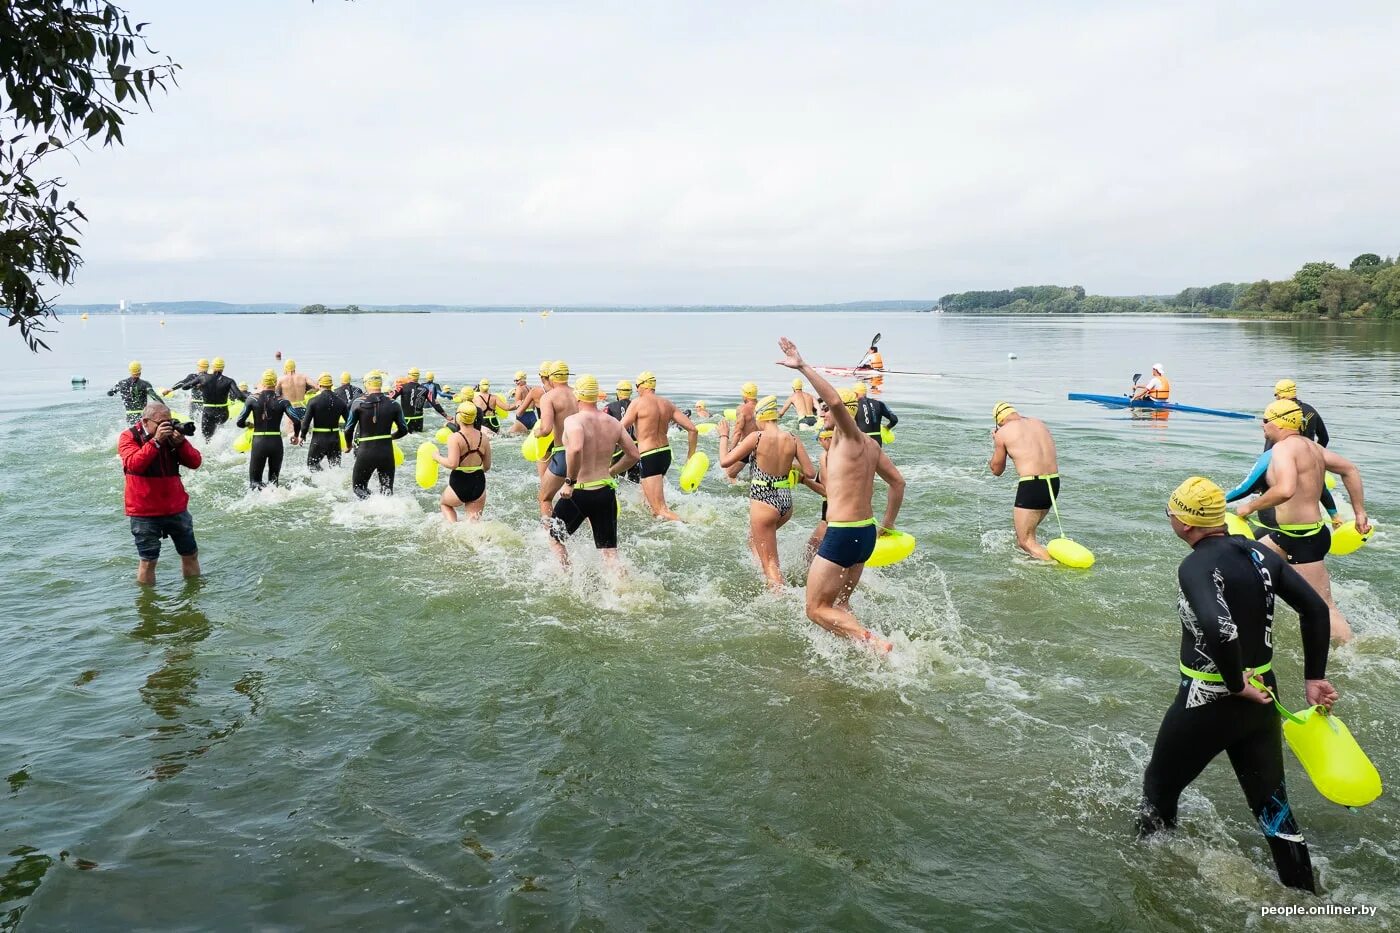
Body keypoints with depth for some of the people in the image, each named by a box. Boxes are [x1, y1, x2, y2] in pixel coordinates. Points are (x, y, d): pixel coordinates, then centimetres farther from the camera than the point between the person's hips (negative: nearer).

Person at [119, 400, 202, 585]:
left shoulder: (172, 434, 5)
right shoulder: (129, 437, -6)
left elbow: (195, 462, -1)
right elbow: (133, 464, -24)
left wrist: (181, 442, -17)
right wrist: (156, 441, -28)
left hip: (177, 508, 4)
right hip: (145, 513, -4)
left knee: (190, 554, 13)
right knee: (147, 560, 0)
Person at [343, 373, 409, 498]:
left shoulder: (358, 403, -5)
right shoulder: (393, 404, 0)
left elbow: (348, 429, -4)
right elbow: (403, 430, 5)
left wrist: (349, 444, 16)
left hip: (365, 452, -2)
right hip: (387, 452, 2)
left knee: (358, 487, 13)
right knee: (387, 489, 17)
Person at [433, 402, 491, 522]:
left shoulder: (455, 438, -15)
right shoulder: (484, 438, 0)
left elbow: (452, 464, -24)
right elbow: (487, 467, 7)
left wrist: (437, 457, -7)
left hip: (459, 484, -3)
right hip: (479, 484, 3)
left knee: (444, 503, 28)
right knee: (474, 520, 14)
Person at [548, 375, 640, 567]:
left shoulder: (573, 420, -14)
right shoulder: (613, 423, 4)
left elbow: (576, 449, -34)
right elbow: (634, 454, 10)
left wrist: (570, 482, -23)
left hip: (578, 493, -4)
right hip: (606, 492, 5)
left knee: (554, 537, 21)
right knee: (609, 552, 10)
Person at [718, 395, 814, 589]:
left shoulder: (756, 437, -13)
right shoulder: (792, 440, -1)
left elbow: (724, 461, -10)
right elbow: (811, 473, 0)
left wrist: (724, 437, 6)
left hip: (763, 503, -6)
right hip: (786, 502, 6)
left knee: (770, 561, 2)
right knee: (754, 539, 31)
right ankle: (771, 583, 29)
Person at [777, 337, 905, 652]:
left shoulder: (849, 437, -14)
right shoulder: (870, 444, 12)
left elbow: (836, 400, -34)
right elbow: (897, 482, 19)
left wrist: (803, 367, -34)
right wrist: (888, 523, 27)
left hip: (842, 534, -9)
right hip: (866, 533, 9)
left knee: (817, 609, -1)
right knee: (839, 604, 22)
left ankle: (874, 643, -14)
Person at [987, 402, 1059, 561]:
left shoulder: (1003, 433, -1)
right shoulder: (1040, 423, 15)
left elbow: (997, 470, 9)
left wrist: (995, 443, 22)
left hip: (1031, 485, -7)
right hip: (1054, 482, 7)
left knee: (1026, 541, -2)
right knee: (1022, 530, 24)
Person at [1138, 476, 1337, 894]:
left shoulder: (1196, 566, -21)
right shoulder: (1259, 553, 1)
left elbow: (1217, 629, -36)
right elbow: (1315, 608, 2)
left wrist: (1237, 683, -21)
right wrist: (1314, 678, 6)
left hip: (1208, 702, -7)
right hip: (1262, 696, 7)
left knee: (1159, 788, 16)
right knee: (1272, 804, 19)